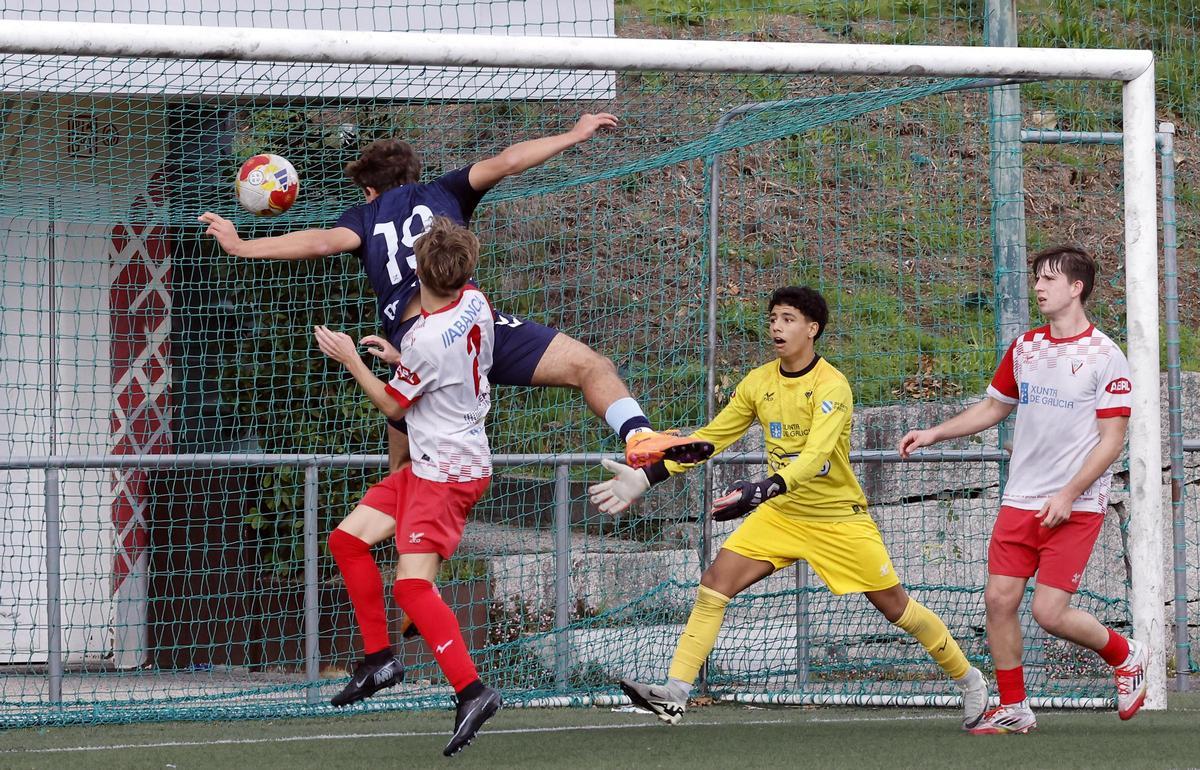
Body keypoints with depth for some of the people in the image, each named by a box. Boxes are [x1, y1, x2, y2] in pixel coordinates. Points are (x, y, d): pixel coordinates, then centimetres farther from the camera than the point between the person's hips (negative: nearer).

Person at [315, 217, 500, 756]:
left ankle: (471, 689, -25)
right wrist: (399, 357, 21)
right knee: (349, 538, 17)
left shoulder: (426, 340, -24)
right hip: (457, 462, 10)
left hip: (445, 472, -10)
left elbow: (393, 406, -6)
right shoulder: (476, 304, -1)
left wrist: (350, 359, 3)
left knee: (413, 584, -19)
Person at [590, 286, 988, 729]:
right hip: (780, 514, 5)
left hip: (839, 519, -5)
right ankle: (674, 695, -16)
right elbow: (709, 438, 5)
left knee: (895, 606, 1)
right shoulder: (758, 383, -1)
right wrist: (645, 477, -5)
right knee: (715, 580, -13)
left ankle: (968, 680, 23)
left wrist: (763, 490, -50)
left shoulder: (832, 387, -20)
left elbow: (816, 456, -34)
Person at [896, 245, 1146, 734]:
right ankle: (1013, 708, 11)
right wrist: (934, 434, 14)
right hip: (1020, 500, 6)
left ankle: (1125, 656, 16)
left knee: (1049, 612, -11)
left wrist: (1068, 495, -18)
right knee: (999, 598, -3)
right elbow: (993, 407, 25)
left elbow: (1112, 440, -10)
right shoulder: (1024, 348, 10)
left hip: (1075, 506, -6)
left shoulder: (1104, 355, -8)